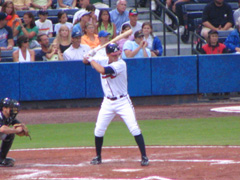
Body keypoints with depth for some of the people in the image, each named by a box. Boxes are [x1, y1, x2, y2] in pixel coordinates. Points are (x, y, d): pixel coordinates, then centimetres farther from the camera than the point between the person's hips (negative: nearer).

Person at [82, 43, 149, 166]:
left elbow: (103, 71, -31)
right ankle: (98, 156, 22)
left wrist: (91, 60, -17)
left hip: (123, 102, -5)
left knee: (134, 128, -13)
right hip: (108, 102, 5)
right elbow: (85, 61, 7)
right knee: (99, 130, 3)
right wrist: (87, 58, -17)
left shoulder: (120, 64, -18)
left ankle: (144, 156, -7)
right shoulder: (103, 61, 0)